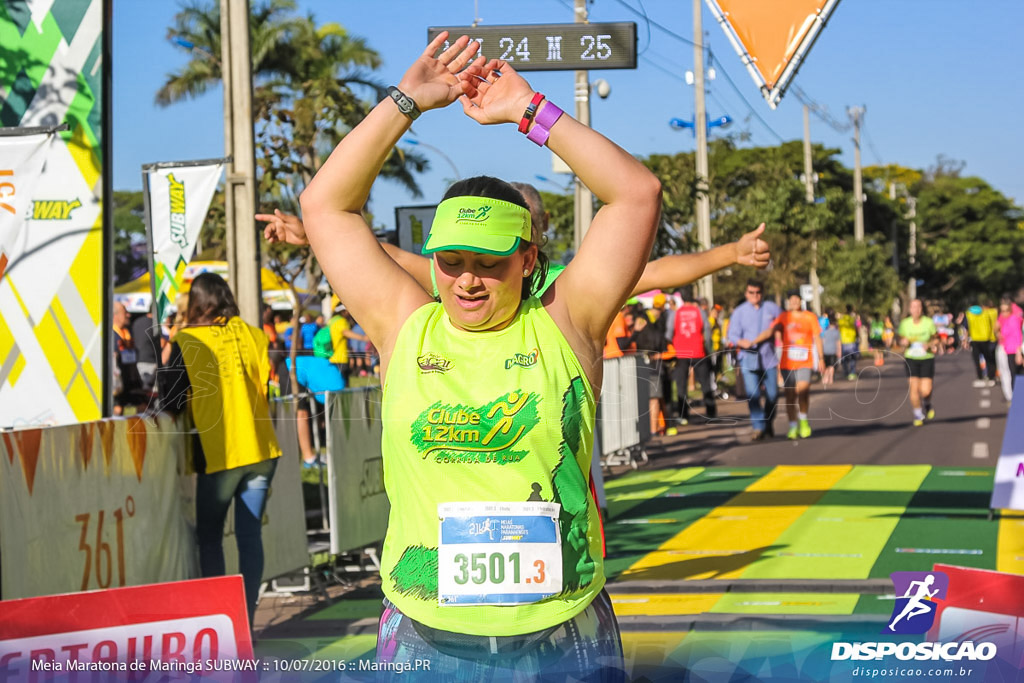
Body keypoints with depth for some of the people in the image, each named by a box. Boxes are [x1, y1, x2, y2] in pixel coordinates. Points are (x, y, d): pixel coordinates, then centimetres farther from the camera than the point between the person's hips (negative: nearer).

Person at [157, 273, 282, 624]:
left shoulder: (186, 342, -6)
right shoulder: (253, 335, 5)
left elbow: (174, 403, -6)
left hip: (218, 453, -3)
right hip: (261, 449, 3)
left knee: (209, 537, 9)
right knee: (250, 535, 7)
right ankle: (246, 617, 7)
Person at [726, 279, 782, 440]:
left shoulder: (771, 308, 8)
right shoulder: (739, 311, 5)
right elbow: (732, 335, -2)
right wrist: (741, 342, -22)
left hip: (768, 359, 1)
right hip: (748, 358, -1)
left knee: (772, 394, 4)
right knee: (752, 395, -13)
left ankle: (768, 423, 27)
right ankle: (758, 427, -10)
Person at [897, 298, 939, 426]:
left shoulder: (929, 322, -8)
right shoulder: (905, 323, -4)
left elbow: (936, 338, 5)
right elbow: (901, 340, 8)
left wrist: (929, 344, -15)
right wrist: (903, 342, -15)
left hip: (927, 359, -1)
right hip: (911, 359, 1)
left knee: (925, 391, -7)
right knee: (914, 388, -9)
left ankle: (927, 404, 30)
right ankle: (918, 413, 14)